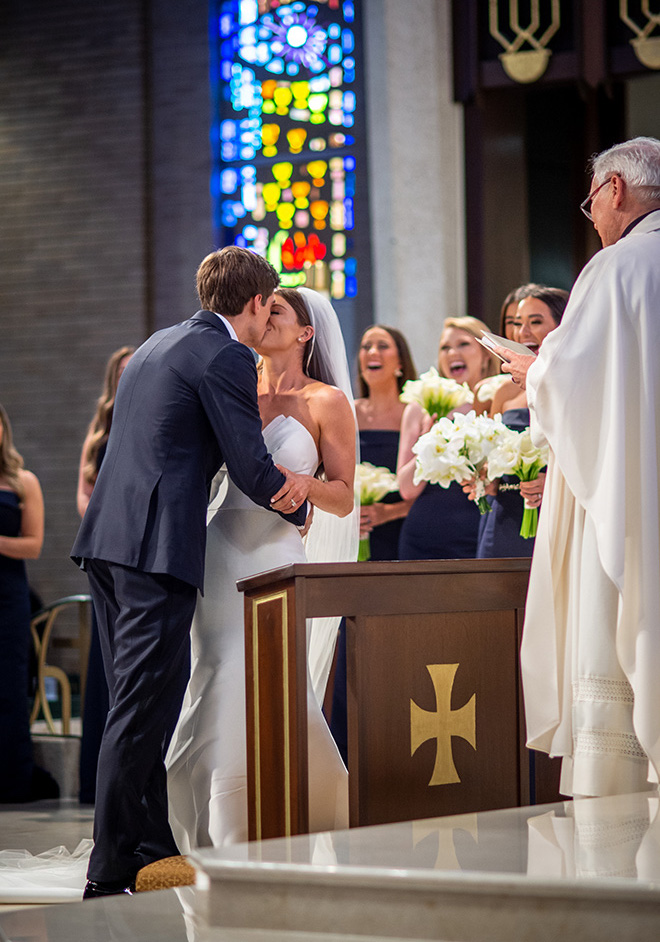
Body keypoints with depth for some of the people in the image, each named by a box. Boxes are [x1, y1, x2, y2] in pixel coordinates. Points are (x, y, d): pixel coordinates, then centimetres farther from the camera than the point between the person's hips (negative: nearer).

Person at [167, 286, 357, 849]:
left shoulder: (327, 401, 4)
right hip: (218, 552, 4)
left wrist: (297, 483, -17)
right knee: (214, 695, -1)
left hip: (275, 556, -4)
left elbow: (343, 499, 0)